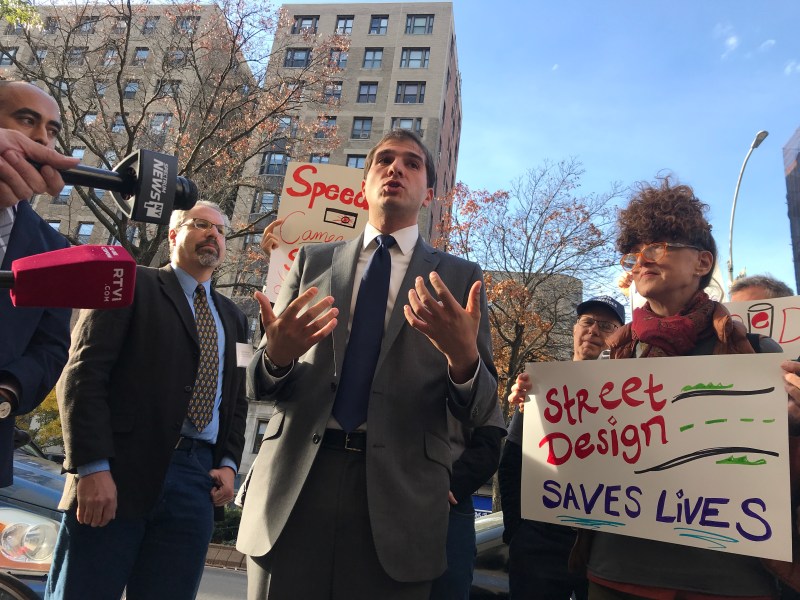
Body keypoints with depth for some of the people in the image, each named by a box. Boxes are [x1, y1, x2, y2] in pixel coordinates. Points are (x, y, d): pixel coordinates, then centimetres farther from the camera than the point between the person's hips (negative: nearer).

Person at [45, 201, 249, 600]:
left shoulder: (232, 317, 21)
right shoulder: (130, 283, 6)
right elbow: (83, 374, -5)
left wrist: (228, 463, 5)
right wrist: (93, 466, -14)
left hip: (197, 479, 5)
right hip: (120, 471, -4)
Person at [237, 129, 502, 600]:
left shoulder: (460, 277, 5)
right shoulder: (313, 261, 10)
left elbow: (481, 412, 1)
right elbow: (261, 384, 10)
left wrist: (463, 358, -22)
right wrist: (275, 355, -14)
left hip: (399, 492, -1)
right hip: (294, 484, 2)